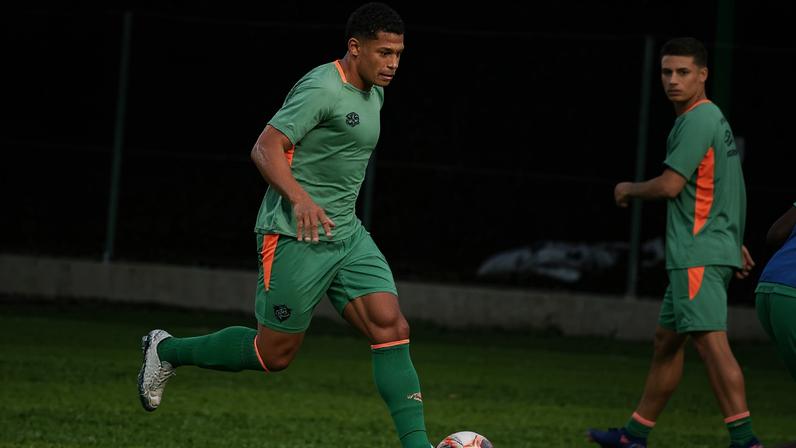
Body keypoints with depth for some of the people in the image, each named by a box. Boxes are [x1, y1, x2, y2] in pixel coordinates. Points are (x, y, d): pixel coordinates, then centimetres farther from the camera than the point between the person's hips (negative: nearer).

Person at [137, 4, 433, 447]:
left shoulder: (373, 93, 13)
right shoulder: (321, 89, -16)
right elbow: (265, 148, -24)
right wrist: (300, 198, -38)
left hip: (348, 236, 8)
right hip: (295, 238, -8)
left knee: (392, 327, -10)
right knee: (275, 353, 1)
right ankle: (168, 351, 22)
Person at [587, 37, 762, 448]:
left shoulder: (698, 119, -13)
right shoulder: (713, 118, 20)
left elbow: (669, 186, -16)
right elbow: (719, 188, 26)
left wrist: (629, 190, 2)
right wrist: (734, 241, 30)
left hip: (698, 254, -11)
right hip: (700, 253, 11)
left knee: (710, 340, -18)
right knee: (666, 340, 17)